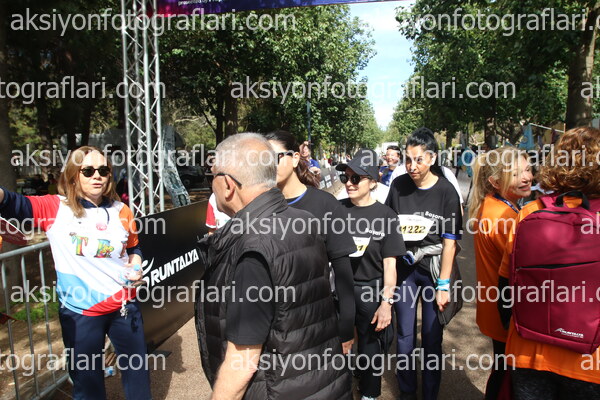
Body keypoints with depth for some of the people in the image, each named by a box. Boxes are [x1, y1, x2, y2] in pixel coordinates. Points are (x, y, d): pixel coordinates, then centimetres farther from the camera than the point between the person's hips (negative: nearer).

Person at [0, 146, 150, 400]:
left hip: (123, 305, 2)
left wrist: (136, 267, -5)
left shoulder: (121, 212, 0)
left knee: (136, 368, 20)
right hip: (80, 312, -2)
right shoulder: (55, 208, -9)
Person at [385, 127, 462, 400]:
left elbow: (449, 242, -8)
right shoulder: (398, 185, -2)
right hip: (403, 267, 2)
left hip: (433, 268, -2)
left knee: (432, 337, 8)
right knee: (405, 336, 11)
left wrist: (443, 285, -11)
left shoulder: (446, 191, -9)